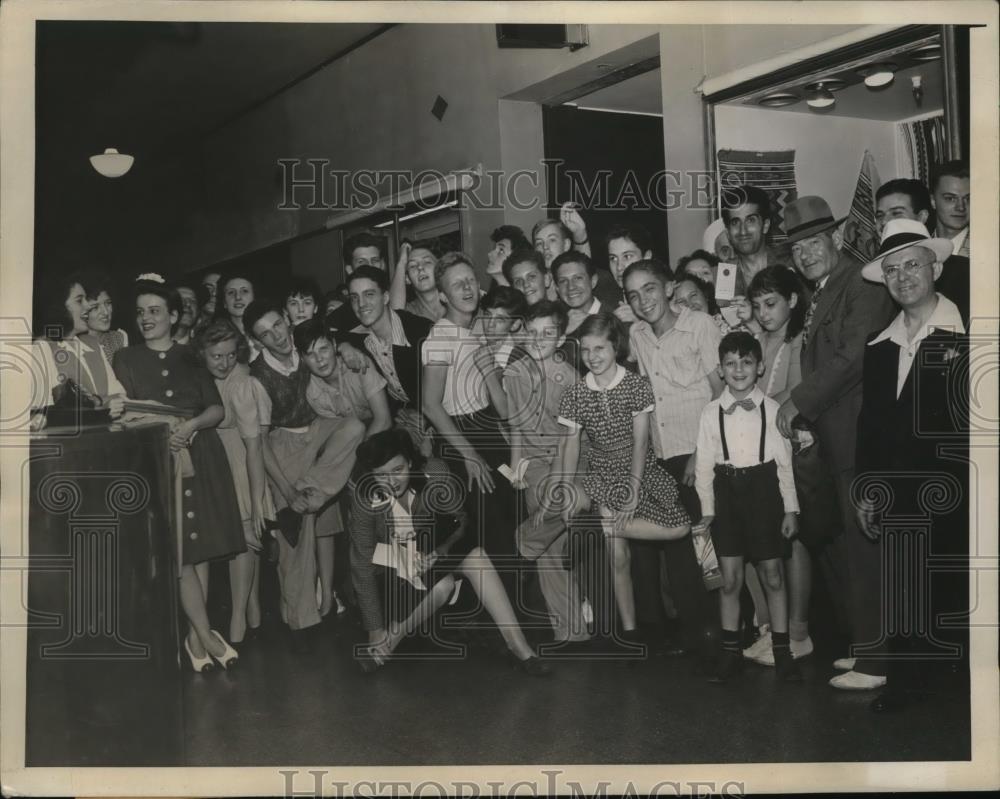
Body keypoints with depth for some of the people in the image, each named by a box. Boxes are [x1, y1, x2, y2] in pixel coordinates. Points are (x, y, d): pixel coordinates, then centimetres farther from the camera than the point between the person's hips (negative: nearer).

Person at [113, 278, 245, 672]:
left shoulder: (190, 357, 12)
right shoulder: (126, 359, 7)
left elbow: (217, 409, 6)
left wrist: (191, 425, -14)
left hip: (203, 456, 2)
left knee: (200, 548, 2)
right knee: (179, 552, -6)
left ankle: (194, 633, 11)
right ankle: (206, 634, 0)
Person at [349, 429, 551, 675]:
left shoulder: (433, 473, -22)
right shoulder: (364, 498, -27)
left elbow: (461, 521, -9)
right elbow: (362, 566, -24)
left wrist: (438, 553, -29)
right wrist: (375, 632, -25)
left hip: (428, 552, 3)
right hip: (391, 570, -3)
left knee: (475, 557, -24)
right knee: (442, 584, -29)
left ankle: (520, 648, -25)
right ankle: (383, 646, -16)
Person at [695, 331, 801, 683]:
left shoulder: (772, 409, -2)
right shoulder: (711, 412, 0)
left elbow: (785, 461, 1)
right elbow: (704, 465, 4)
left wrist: (790, 508, 0)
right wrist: (707, 509, 0)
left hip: (764, 490, -1)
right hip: (727, 492, 1)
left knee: (772, 575, 6)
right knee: (730, 578, 6)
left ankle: (781, 651, 18)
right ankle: (730, 651, 18)